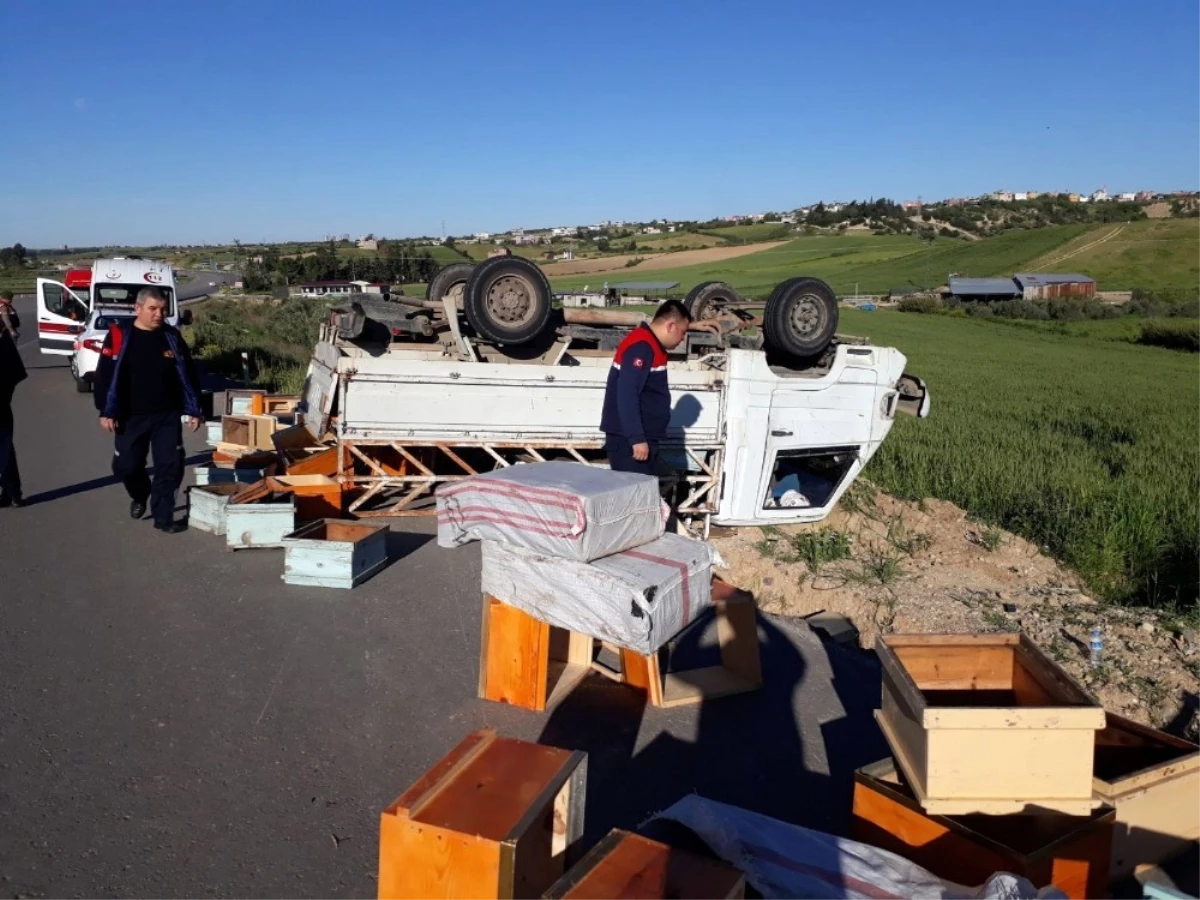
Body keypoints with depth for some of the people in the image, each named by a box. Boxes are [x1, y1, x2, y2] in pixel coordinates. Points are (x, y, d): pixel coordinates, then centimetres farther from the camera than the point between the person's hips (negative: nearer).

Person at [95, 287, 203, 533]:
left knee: (170, 467, -2)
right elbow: (105, 375, -5)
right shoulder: (120, 336, -5)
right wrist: (106, 411, -10)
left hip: (168, 416, 2)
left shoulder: (172, 337, 4)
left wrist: (193, 410, 5)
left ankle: (163, 516, 10)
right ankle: (140, 495, 38)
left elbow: (187, 375, 9)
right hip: (131, 417, -1)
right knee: (126, 465, 5)